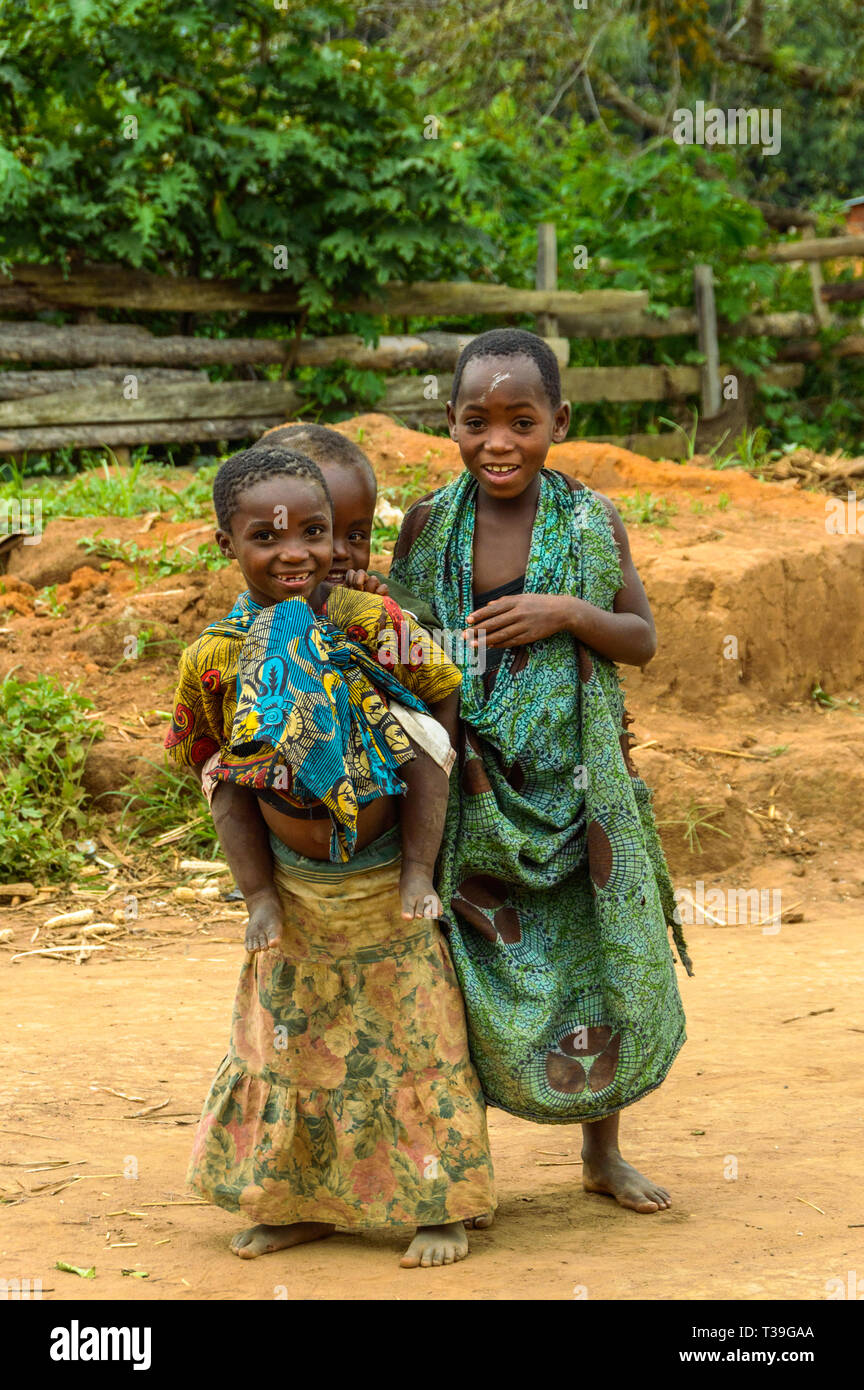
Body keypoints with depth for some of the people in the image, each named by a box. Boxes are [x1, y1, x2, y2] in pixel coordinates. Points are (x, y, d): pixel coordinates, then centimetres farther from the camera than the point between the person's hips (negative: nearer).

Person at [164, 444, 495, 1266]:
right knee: (287, 1041, 12)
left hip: (386, 882, -2)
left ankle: (438, 1206, 20)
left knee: (414, 1040, 7)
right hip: (295, 890, 3)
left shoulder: (373, 624, -17)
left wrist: (419, 870, -15)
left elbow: (428, 746, -11)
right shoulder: (216, 658, -11)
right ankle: (299, 1202, 29)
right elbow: (226, 782, -1)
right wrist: (259, 893, -6)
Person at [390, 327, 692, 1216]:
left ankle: (602, 1150, 27)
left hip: (574, 787, 1)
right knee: (473, 974, 2)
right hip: (466, 792, -1)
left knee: (597, 962, 8)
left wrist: (569, 614, -17)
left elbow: (643, 640, 1)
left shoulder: (592, 523, -3)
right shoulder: (430, 524, -2)